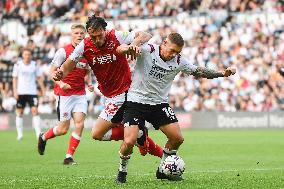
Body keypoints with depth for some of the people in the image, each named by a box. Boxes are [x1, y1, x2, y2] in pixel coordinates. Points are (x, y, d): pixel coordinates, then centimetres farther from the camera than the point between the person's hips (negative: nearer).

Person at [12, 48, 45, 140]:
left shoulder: (34, 65, 5)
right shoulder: (18, 65, 2)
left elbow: (39, 78, 10)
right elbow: (14, 78, 4)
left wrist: (42, 89, 4)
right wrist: (15, 91, -4)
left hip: (32, 92, 0)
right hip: (21, 92, 0)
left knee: (35, 111, -11)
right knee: (19, 113, 3)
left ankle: (38, 133, -13)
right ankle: (20, 134, 11)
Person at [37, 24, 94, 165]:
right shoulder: (63, 51, -9)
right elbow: (52, 71, -7)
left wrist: (89, 83, 2)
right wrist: (61, 83, -23)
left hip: (80, 94, 4)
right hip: (64, 94, -4)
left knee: (80, 124, -11)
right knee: (63, 129, -1)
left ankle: (69, 157, -1)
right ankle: (43, 137, 31)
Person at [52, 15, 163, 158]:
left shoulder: (116, 37, -18)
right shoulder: (84, 46, -5)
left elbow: (145, 35, -19)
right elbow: (67, 66, -2)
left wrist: (133, 45, -40)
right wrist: (60, 74, -26)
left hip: (123, 92, -7)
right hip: (110, 96, 7)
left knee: (97, 133, -11)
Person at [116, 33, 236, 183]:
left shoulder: (179, 61, -1)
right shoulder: (147, 50, -16)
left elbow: (198, 71, 11)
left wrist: (222, 74, 2)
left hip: (160, 103, 5)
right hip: (136, 101, -5)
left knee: (177, 138, -3)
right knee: (129, 141, -20)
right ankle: (122, 171, 10)